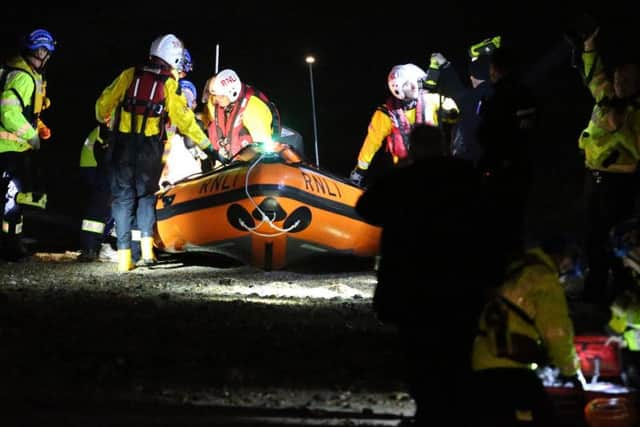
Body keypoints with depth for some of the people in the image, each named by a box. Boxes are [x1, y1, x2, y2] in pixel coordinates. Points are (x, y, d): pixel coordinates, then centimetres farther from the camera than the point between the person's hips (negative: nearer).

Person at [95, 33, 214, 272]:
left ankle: (124, 256, 1)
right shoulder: (169, 84, -2)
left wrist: (102, 121, 26)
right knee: (146, 194, 16)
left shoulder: (129, 75, 3)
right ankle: (147, 246, -1)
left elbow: (103, 103, 5)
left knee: (123, 196, 6)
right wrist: (206, 145, 3)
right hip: (150, 148, -1)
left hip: (123, 144, 1)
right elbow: (184, 119, -3)